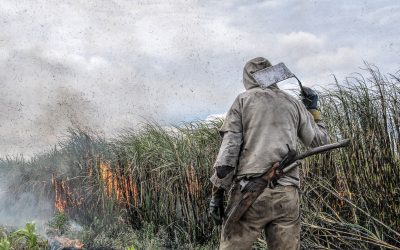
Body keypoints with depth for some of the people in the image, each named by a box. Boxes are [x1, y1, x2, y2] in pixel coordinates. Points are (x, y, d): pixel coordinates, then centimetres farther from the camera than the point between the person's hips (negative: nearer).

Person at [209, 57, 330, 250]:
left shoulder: (244, 99, 8)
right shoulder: (294, 103, 16)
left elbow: (229, 147, -2)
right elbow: (320, 142, 24)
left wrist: (217, 192, 0)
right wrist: (313, 109, 37)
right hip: (287, 194, 3)